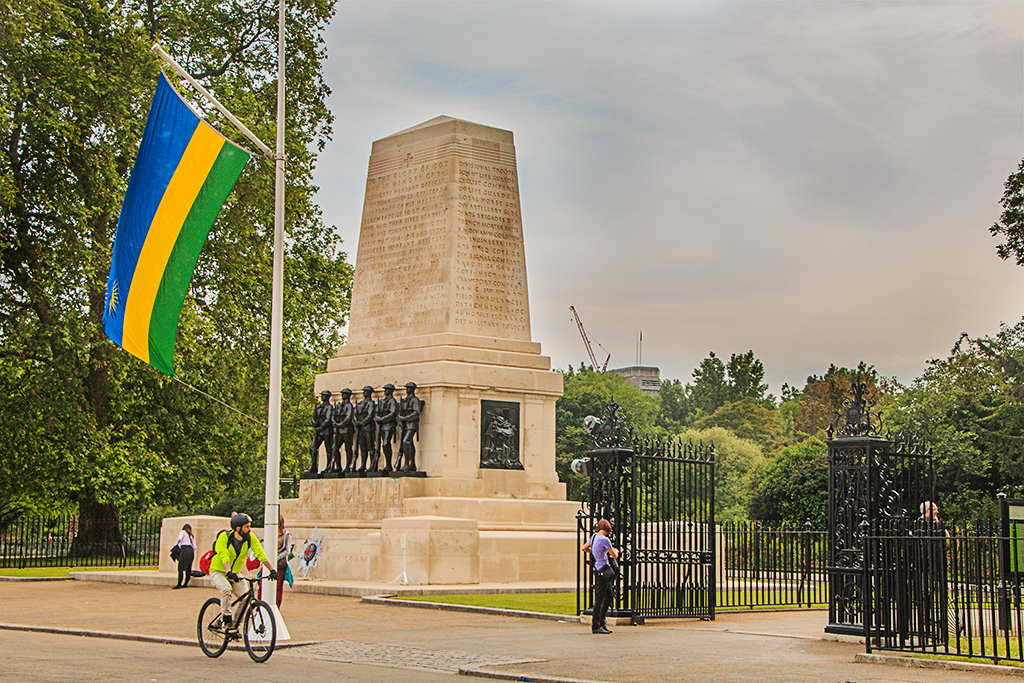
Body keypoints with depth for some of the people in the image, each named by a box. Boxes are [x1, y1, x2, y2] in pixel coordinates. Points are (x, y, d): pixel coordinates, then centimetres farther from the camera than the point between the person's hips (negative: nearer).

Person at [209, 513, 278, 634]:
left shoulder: (250, 538, -11)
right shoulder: (224, 537, -22)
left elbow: (260, 554, -16)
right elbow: (224, 556, -35)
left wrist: (272, 570, -27)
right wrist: (229, 572, -50)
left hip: (235, 574, 5)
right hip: (218, 572, -4)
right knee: (226, 590, -33)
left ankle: (235, 624, 6)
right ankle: (226, 620, -17)